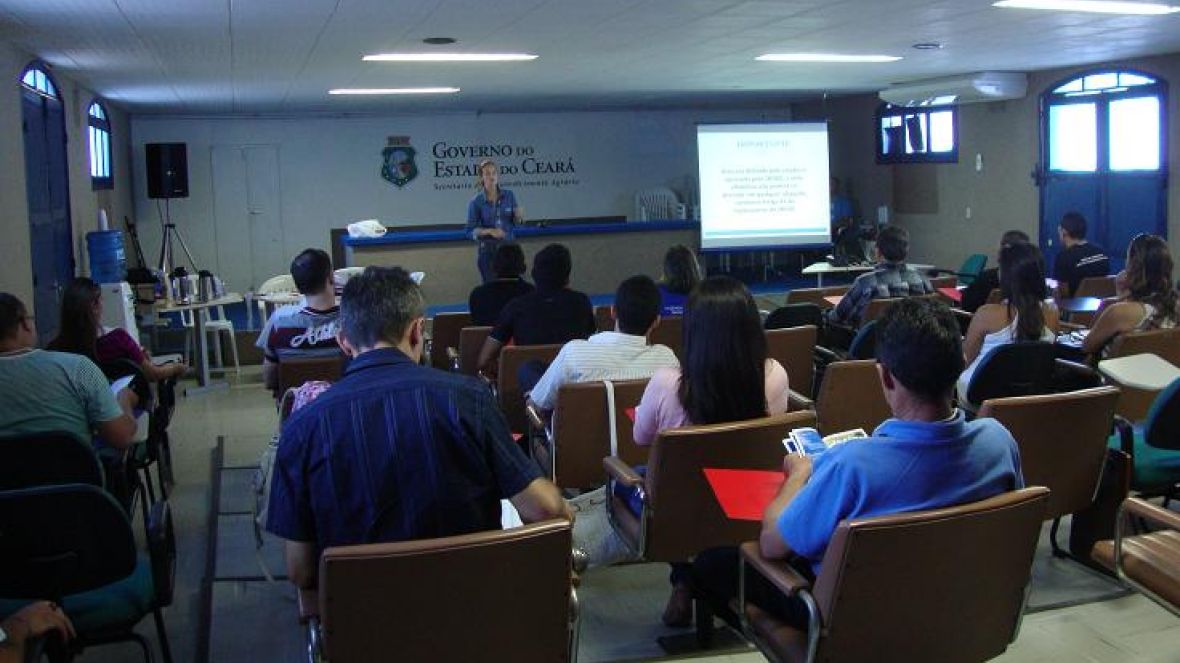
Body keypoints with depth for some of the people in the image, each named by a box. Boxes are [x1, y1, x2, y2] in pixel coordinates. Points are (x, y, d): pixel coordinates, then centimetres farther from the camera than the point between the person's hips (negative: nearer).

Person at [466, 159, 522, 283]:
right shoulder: (476, 202, -7)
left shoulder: (509, 195, -1)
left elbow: (515, 222, 8)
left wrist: (519, 216, -14)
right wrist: (490, 231, -20)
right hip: (488, 250, -2)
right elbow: (470, 232, -6)